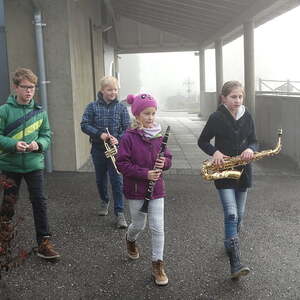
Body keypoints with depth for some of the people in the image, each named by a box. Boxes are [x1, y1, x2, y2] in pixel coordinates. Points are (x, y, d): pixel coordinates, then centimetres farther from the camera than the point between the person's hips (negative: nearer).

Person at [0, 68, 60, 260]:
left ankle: (44, 242, 10)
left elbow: (47, 135, 4)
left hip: (34, 164, 1)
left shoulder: (40, 111, 0)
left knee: (39, 201, -1)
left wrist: (38, 144, -16)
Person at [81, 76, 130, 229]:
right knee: (100, 178, 17)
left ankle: (119, 213, 1)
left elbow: (127, 128, -1)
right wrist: (99, 134, -19)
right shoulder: (92, 106, -2)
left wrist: (118, 139, -19)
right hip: (98, 149, 2)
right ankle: (104, 201, 42)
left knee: (117, 180, -5)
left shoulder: (121, 107, -1)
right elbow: (84, 125, -5)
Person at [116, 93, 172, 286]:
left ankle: (158, 265, 15)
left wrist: (164, 162, -15)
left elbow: (168, 158, 8)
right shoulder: (129, 137, -13)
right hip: (136, 189, -2)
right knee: (139, 225, 14)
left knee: (158, 227, 1)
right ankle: (130, 240, 49)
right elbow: (122, 163, -15)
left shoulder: (159, 136, -1)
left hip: (156, 188, 3)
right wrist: (145, 173, -22)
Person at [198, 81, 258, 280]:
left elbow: (253, 141, 10)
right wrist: (215, 152, -18)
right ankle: (236, 265, -15)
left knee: (239, 215, 14)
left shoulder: (247, 117, 4)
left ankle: (231, 246, 39)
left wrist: (250, 149, -13)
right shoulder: (216, 118, -7)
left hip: (243, 172, 5)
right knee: (231, 215, -14)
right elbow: (202, 141, 1)